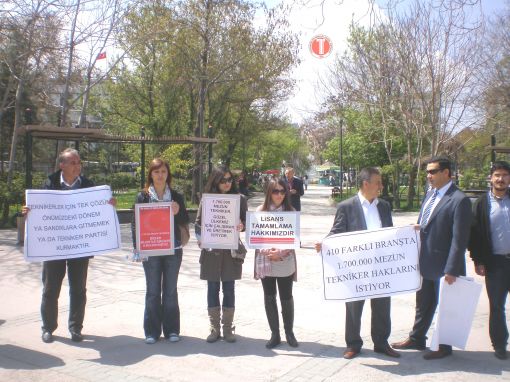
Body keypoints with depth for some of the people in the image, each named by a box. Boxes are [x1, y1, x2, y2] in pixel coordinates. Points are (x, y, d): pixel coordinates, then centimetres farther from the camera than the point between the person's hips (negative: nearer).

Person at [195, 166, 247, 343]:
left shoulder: (240, 199, 3)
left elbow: (246, 221, 4)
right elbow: (198, 223, 4)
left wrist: (241, 226, -18)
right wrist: (201, 238, -13)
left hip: (231, 250, 0)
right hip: (211, 251, 0)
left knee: (229, 290, 6)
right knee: (212, 290, 7)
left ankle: (228, 328, 19)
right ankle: (214, 328, 18)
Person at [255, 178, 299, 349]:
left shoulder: (290, 212, 0)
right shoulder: (261, 210, 2)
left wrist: (280, 252, -16)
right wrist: (267, 251, -15)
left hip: (285, 262, -1)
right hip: (265, 261, 1)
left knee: (286, 297, 6)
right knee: (269, 298, 8)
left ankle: (289, 333, 23)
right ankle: (275, 334, 20)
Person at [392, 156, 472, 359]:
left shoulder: (459, 200, -18)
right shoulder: (431, 193, 7)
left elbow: (459, 239, -20)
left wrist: (452, 270, -20)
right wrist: (417, 228, -2)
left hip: (443, 266, -8)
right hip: (425, 262, 8)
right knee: (423, 304, 21)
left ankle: (444, 346, 27)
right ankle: (416, 339, 36)